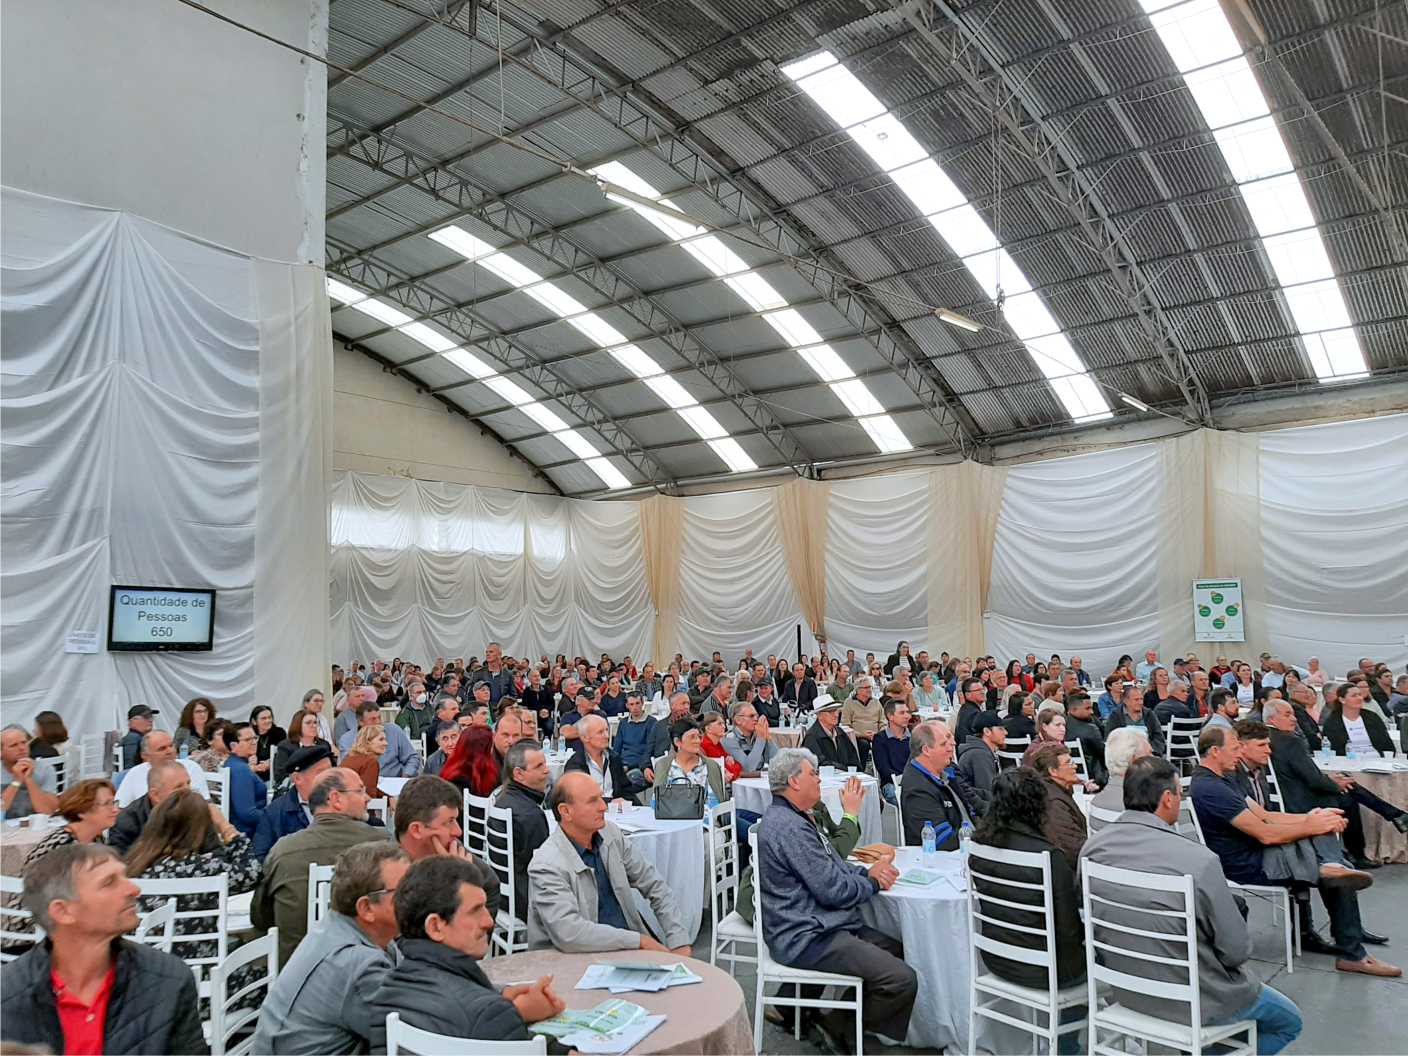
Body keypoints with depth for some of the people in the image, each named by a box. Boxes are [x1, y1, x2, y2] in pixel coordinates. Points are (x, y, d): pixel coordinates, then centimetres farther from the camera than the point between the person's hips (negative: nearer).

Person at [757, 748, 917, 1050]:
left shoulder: (793, 818, 13)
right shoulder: (790, 828, -22)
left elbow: (831, 866, 18)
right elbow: (834, 890, -20)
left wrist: (867, 871, -1)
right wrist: (874, 882, -2)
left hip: (815, 925, 11)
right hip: (806, 938, -11)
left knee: (896, 950, 14)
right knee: (903, 979, -17)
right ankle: (835, 1025, 3)